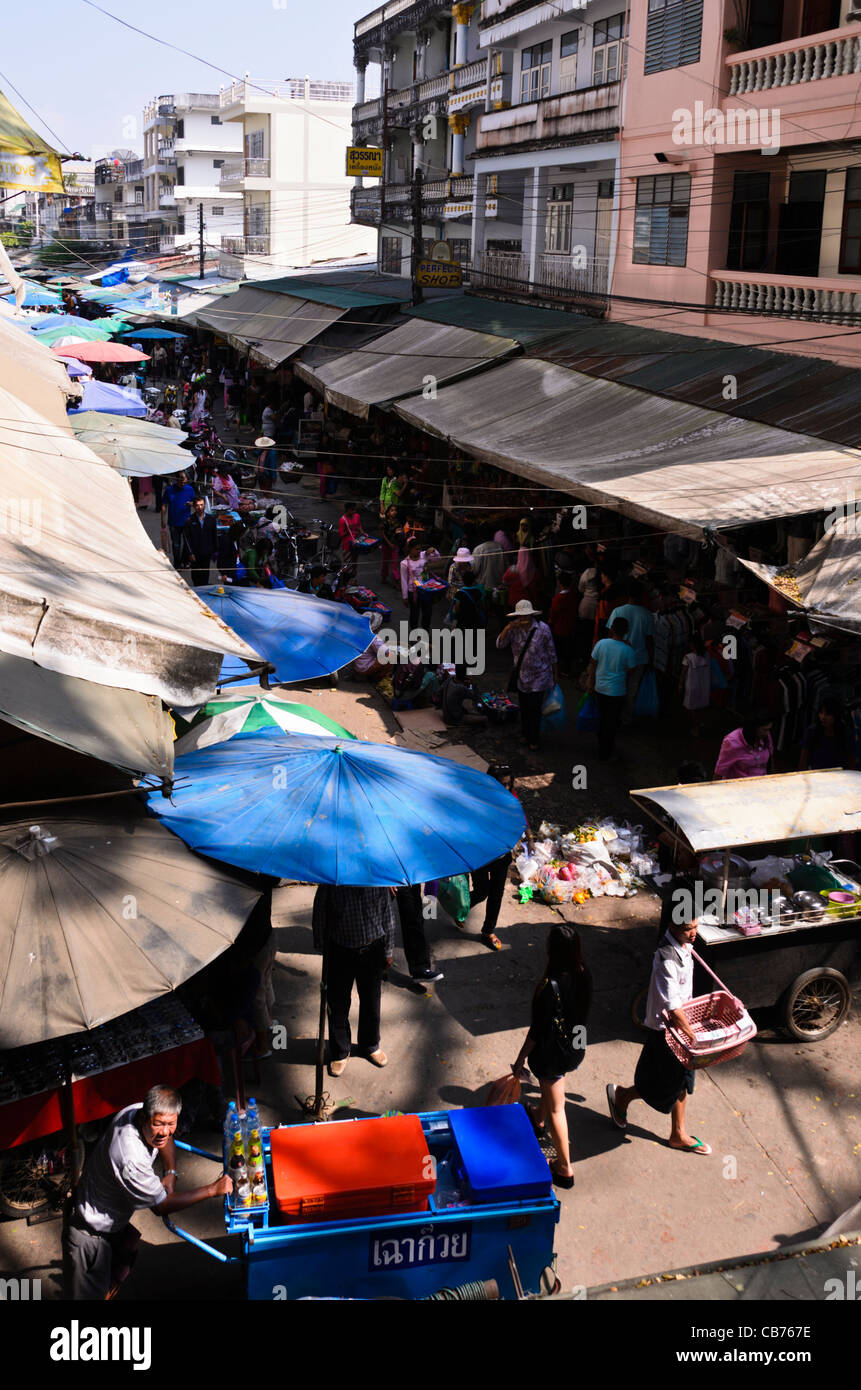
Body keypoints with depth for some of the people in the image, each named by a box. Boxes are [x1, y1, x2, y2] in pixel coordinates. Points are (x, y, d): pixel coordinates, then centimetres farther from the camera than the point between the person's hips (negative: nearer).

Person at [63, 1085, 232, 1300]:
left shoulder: (139, 1111, -15)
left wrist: (170, 1174, -7)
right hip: (91, 1235, -9)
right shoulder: (130, 1160, -39)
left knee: (118, 1274, 23)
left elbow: (166, 1141, 10)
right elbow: (161, 1206, -24)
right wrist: (212, 1190, -21)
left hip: (115, 1224, 9)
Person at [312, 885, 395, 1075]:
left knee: (371, 1001, 18)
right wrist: (323, 950, 0)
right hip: (340, 951, -2)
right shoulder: (330, 884, -18)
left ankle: (371, 1046, 42)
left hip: (372, 950, 2)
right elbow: (319, 918, -5)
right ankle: (340, 1052, 33)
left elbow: (388, 916, 2)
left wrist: (388, 951, 8)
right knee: (338, 1004, 10)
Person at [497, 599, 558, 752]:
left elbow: (551, 653, -4)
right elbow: (499, 645, -11)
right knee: (524, 708, 14)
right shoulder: (514, 629, -5)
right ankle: (526, 735, 33)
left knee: (535, 708, -1)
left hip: (539, 676, -3)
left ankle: (534, 740, 13)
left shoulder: (542, 628, -12)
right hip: (521, 675, 3)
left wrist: (555, 673, 2)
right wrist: (508, 628, -25)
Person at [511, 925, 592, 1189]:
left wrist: (521, 1059, -9)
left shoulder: (551, 986, -33)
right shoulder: (584, 975, -13)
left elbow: (537, 1030, -23)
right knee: (549, 1086, 34)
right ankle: (538, 1122, 61)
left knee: (556, 1108, 11)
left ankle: (565, 1168, 23)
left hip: (552, 1053, -7)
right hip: (577, 1047, 7)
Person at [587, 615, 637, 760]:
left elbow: (593, 665, -1)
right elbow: (630, 671, -6)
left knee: (602, 718, 22)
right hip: (616, 692, -3)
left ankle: (602, 746, 38)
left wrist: (591, 684, 12)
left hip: (600, 689, 3)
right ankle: (605, 754, 16)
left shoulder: (601, 643, -9)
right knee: (612, 722, 9)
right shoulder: (627, 650, -16)